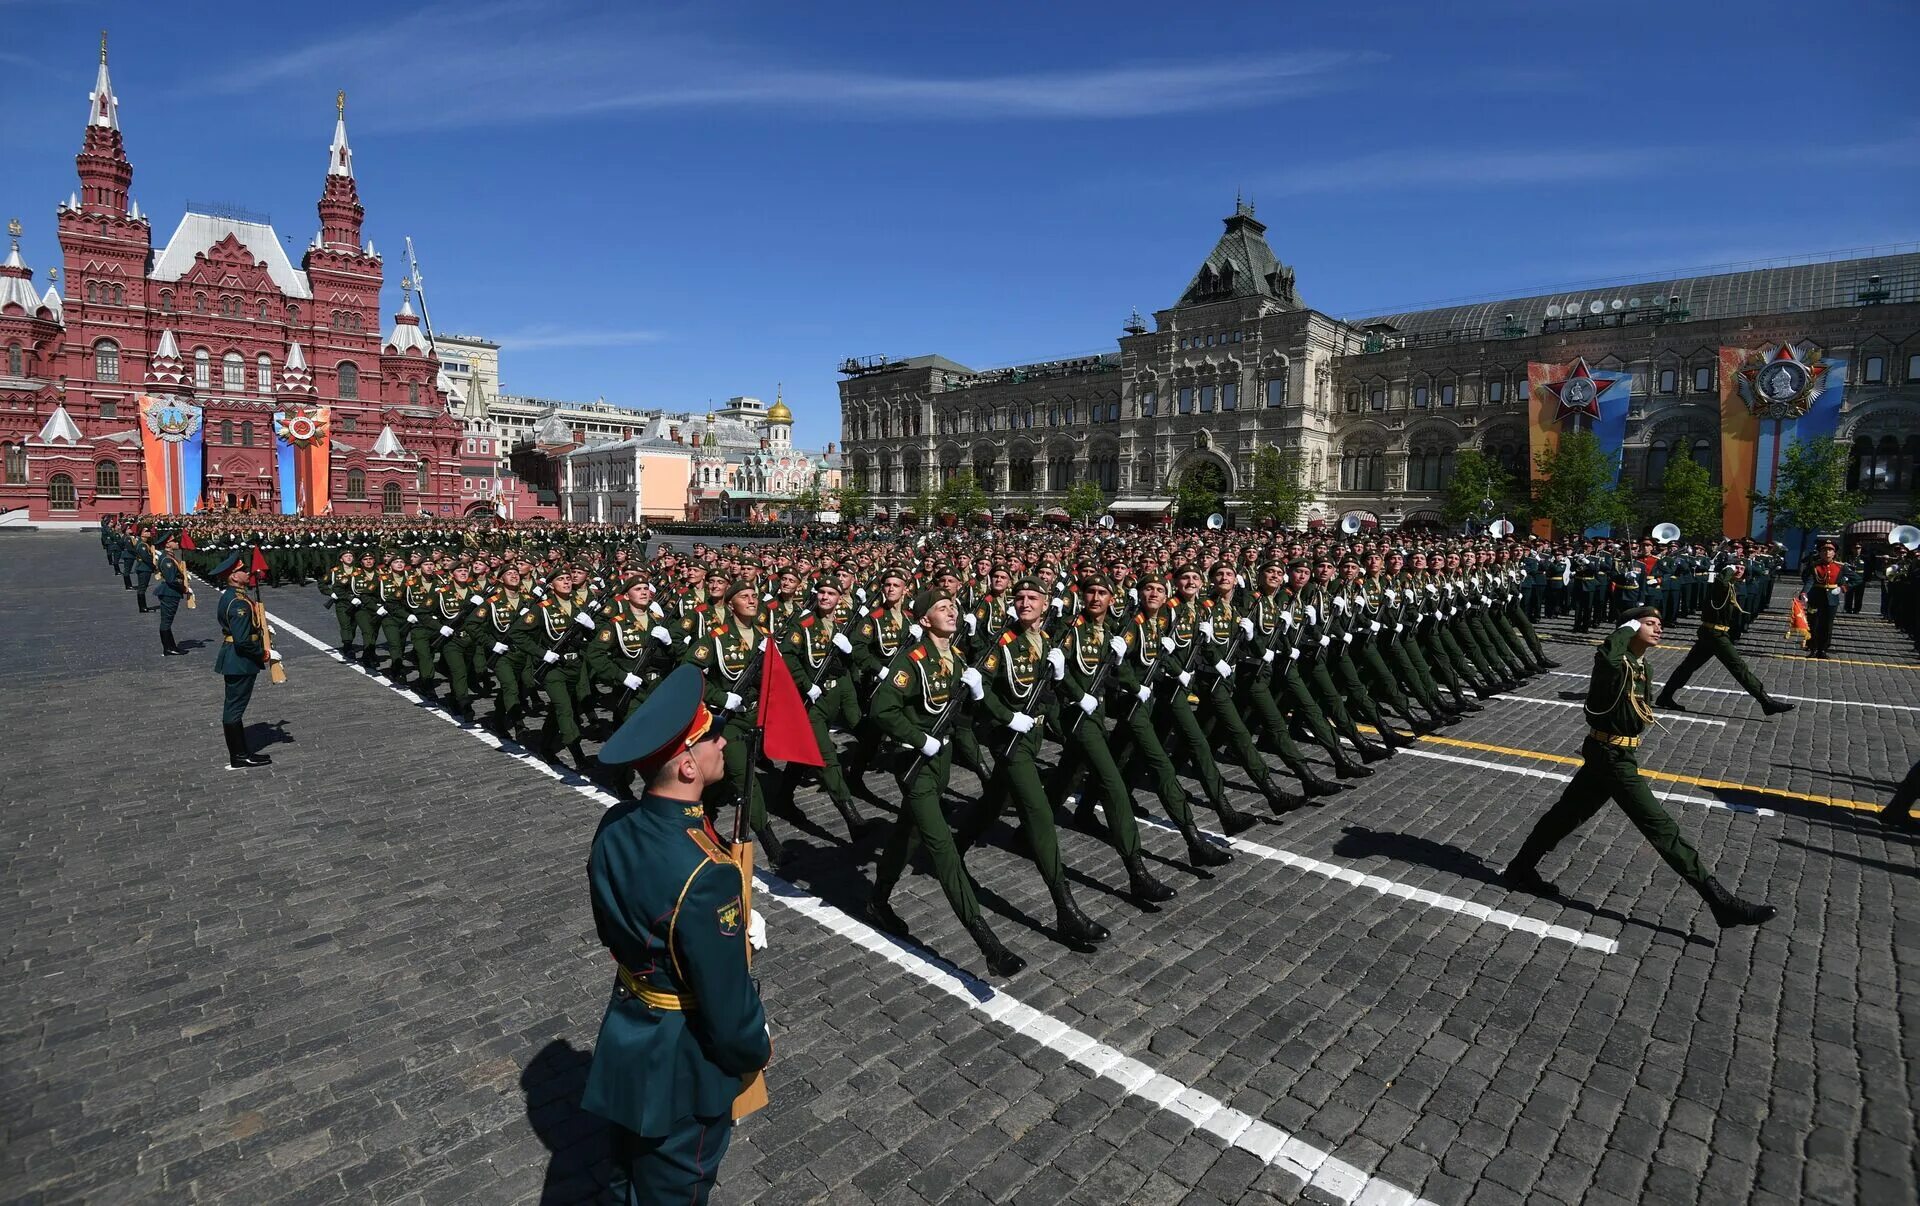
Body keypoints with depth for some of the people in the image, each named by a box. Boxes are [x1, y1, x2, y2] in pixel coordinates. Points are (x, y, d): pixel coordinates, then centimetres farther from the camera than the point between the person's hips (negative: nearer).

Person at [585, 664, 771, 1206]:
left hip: (628, 1035, 7)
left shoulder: (616, 825, -13)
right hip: (684, 1060, -7)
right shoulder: (705, 874, -38)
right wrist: (758, 1048, -5)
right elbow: (726, 996, -26)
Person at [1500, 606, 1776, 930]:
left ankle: (1520, 870, 27)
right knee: (1660, 827, -3)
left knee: (1569, 813, 16)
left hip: (1610, 753, 10)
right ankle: (1721, 902, 4)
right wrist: (1627, 628, -28)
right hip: (1612, 757, -10)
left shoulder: (1641, 666, 10)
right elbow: (1607, 656, -44)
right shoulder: (1613, 662, -18)